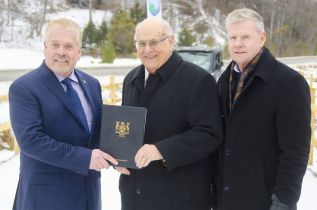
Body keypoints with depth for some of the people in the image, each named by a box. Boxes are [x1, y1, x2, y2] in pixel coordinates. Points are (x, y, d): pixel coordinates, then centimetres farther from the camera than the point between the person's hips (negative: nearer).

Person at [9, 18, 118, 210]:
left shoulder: (92, 84, 7)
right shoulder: (23, 88, -12)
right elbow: (30, 140, -21)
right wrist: (84, 157, -24)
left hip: (89, 188, 6)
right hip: (47, 192, -5)